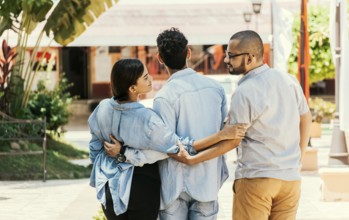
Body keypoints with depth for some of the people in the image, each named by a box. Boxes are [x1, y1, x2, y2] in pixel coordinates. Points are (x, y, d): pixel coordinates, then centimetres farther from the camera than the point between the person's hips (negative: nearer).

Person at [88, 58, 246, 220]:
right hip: (141, 187, -5)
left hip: (111, 185, 5)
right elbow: (179, 146, -20)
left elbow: (95, 148, 2)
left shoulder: (103, 108, -9)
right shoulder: (146, 119, -24)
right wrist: (222, 134, -22)